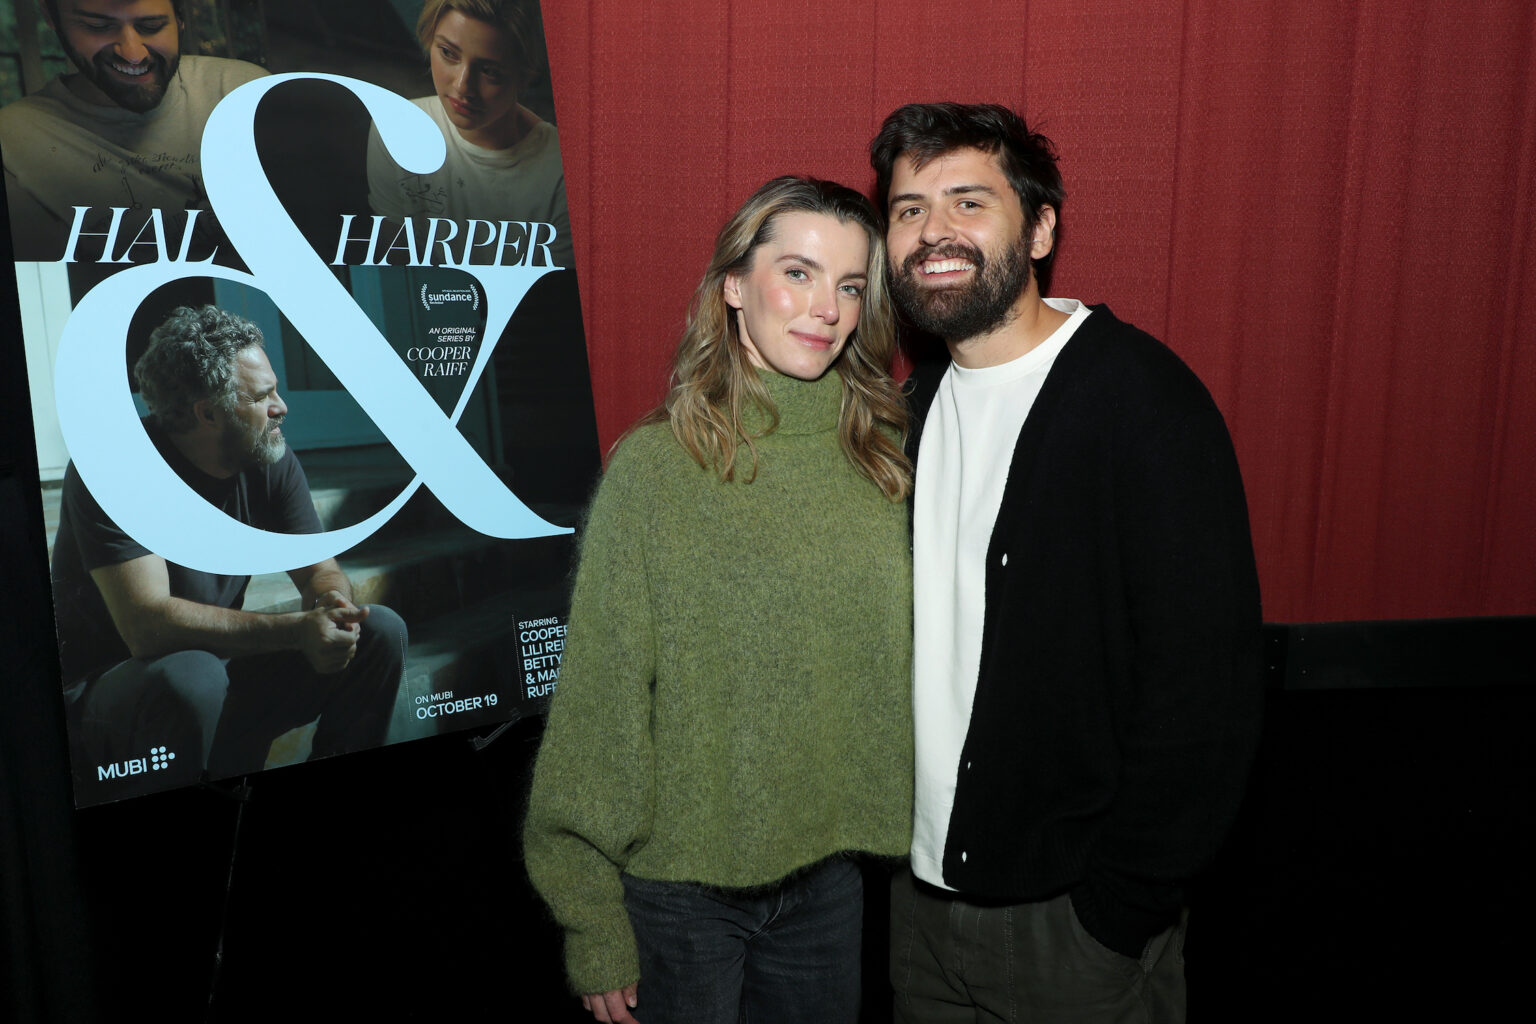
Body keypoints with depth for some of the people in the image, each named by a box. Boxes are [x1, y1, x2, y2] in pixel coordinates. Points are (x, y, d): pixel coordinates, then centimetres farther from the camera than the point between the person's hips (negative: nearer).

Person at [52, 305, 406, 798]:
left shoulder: (270, 460, -3)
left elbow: (320, 570, -1)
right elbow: (147, 625, -31)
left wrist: (331, 604, -27)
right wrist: (297, 629, -38)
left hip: (225, 671, 6)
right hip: (107, 692, -5)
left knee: (381, 631, -10)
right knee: (191, 676, -39)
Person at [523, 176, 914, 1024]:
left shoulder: (886, 452, -2)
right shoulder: (657, 463, -13)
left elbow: (906, 660, 7)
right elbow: (599, 697, -10)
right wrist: (594, 925, -6)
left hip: (832, 867, 4)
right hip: (681, 880, -3)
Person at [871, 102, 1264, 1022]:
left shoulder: (1142, 398, -17)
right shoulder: (919, 403, 4)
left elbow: (1205, 690, -19)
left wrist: (1116, 910, -16)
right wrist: (892, 838, 6)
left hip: (1074, 918, -6)